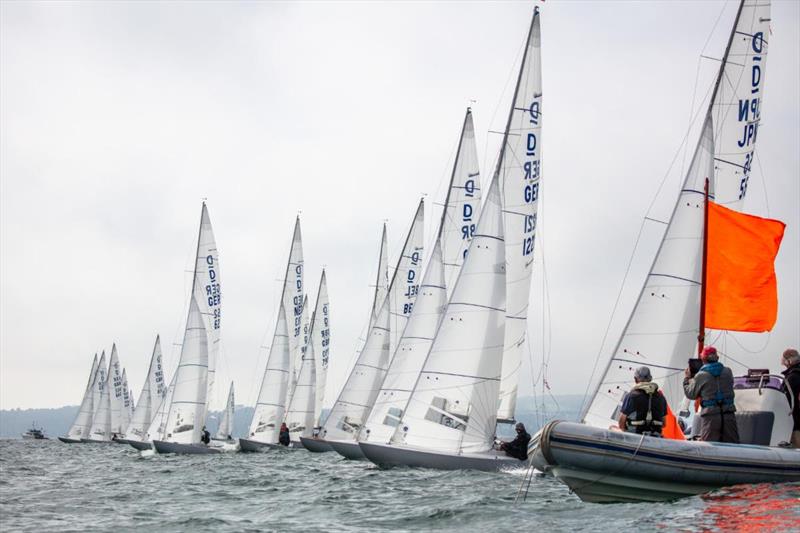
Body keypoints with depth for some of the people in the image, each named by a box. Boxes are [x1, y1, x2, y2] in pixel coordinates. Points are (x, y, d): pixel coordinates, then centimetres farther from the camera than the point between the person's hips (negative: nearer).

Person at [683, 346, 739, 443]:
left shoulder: (701, 376, -3)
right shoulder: (727, 372, 9)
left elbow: (691, 394, 6)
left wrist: (687, 379, 23)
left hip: (710, 416, -3)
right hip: (728, 414, 4)